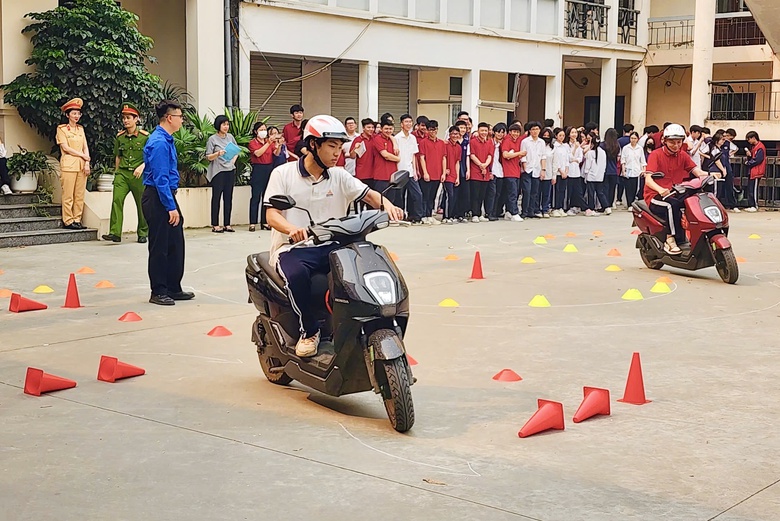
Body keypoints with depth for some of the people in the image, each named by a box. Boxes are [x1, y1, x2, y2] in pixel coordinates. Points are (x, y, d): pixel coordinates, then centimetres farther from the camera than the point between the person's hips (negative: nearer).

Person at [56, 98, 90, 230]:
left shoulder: (80, 129, 16)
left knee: (80, 194, 4)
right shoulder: (61, 129, 0)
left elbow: (85, 147, 11)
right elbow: (65, 148, -8)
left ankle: (77, 220, 9)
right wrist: (82, 155, -8)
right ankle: (68, 221, -2)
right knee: (68, 195, -5)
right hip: (68, 165, -5)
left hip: (81, 165, 5)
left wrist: (87, 163, -2)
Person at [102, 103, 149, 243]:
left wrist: (142, 166, -16)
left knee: (142, 204, 6)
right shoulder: (120, 137, 8)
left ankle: (143, 233, 22)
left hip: (139, 175, -2)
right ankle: (115, 233, -18)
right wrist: (116, 173, 18)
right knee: (116, 200, -15)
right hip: (122, 174, 2)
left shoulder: (145, 136, -3)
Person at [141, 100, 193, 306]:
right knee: (160, 247, -2)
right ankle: (158, 292, 7)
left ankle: (174, 288, 22)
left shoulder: (166, 140, 12)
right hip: (158, 199, -10)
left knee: (176, 245, 13)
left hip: (167, 197, 10)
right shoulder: (159, 142, -18)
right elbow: (160, 178, -22)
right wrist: (171, 207, -21)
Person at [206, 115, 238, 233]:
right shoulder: (212, 139, -4)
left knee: (228, 197, 6)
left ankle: (227, 224, 11)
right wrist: (218, 154, -23)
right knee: (216, 197, -3)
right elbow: (208, 157, -5)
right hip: (218, 171, -5)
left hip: (230, 171, 5)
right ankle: (215, 225, -1)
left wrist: (233, 160, 6)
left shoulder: (230, 137, 10)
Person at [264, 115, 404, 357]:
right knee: (297, 274, -37)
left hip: (329, 246, 4)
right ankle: (309, 331, -16)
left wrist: (387, 204, -23)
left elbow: (369, 194, 2)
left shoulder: (339, 176, 11)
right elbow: (272, 215, -9)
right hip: (292, 247, -4)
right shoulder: (283, 174, -1)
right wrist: (292, 229, -32)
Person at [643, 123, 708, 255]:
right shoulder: (656, 155, -6)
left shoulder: (683, 156, 12)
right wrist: (660, 189, -39)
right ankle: (671, 240, -32)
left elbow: (697, 171, -1)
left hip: (674, 194, 6)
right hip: (655, 196, -6)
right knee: (672, 205, -36)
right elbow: (648, 180, -18)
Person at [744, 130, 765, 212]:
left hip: (757, 172, -10)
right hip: (752, 171, 10)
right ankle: (751, 205, 14)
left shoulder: (760, 147, -14)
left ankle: (755, 206, -2)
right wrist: (749, 155, -2)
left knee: (754, 189, -7)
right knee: (750, 189, 10)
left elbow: (757, 160, -20)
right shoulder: (753, 147, 17)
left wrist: (748, 163, -8)